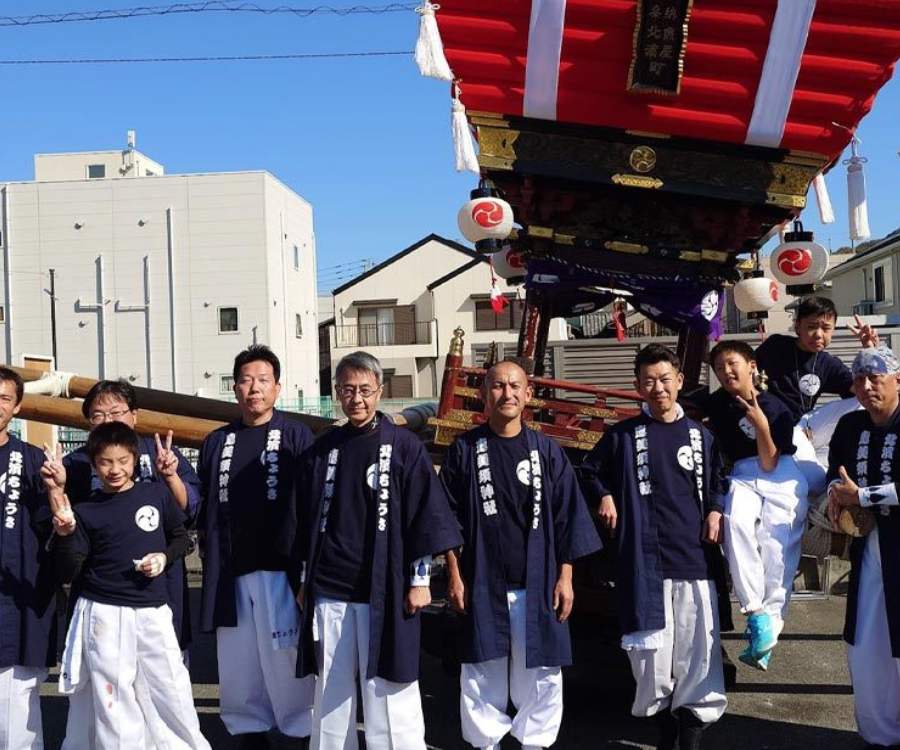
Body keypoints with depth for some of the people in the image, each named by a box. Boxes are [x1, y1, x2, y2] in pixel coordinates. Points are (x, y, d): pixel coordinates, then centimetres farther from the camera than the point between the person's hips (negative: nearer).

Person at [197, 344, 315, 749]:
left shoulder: (297, 435, 0)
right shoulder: (217, 442, 12)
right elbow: (204, 507, 12)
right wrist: (209, 556, 6)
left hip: (281, 568, -4)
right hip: (229, 571, 4)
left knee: (285, 658, 2)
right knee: (237, 660, 11)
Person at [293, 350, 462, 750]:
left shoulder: (405, 447, -2)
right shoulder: (322, 450, 9)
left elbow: (426, 518, -2)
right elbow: (307, 521, 15)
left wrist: (419, 580, -5)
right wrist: (303, 580, 13)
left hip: (384, 590, -4)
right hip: (327, 589, 4)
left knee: (386, 688, 0)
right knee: (331, 689, 12)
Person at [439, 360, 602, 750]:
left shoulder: (547, 451, 4)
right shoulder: (465, 449, 1)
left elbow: (567, 518, 5)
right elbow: (448, 518, 2)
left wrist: (565, 577, 0)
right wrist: (454, 576, -2)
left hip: (537, 584, 1)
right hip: (482, 585, -1)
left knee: (540, 674, 7)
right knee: (483, 676, 8)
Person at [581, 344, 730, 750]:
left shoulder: (700, 435, 10)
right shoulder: (623, 435, 5)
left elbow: (717, 481, 21)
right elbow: (590, 472, 18)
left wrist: (716, 511, 3)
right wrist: (604, 497, 1)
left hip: (696, 559, 1)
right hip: (645, 561, -1)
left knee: (699, 653, 0)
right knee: (652, 651, 6)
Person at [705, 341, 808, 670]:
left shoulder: (777, 409, -7)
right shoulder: (717, 403, 5)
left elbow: (769, 464, -11)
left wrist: (761, 424, -22)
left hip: (782, 478, -2)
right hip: (743, 476, 2)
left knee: (777, 546, -17)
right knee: (736, 522, -29)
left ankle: (770, 622, -6)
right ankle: (756, 612, -25)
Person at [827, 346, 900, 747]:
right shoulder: (849, 426, 6)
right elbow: (835, 471, 20)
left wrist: (861, 496, -17)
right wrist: (836, 493, -1)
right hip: (867, 549, 6)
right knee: (864, 650, 11)